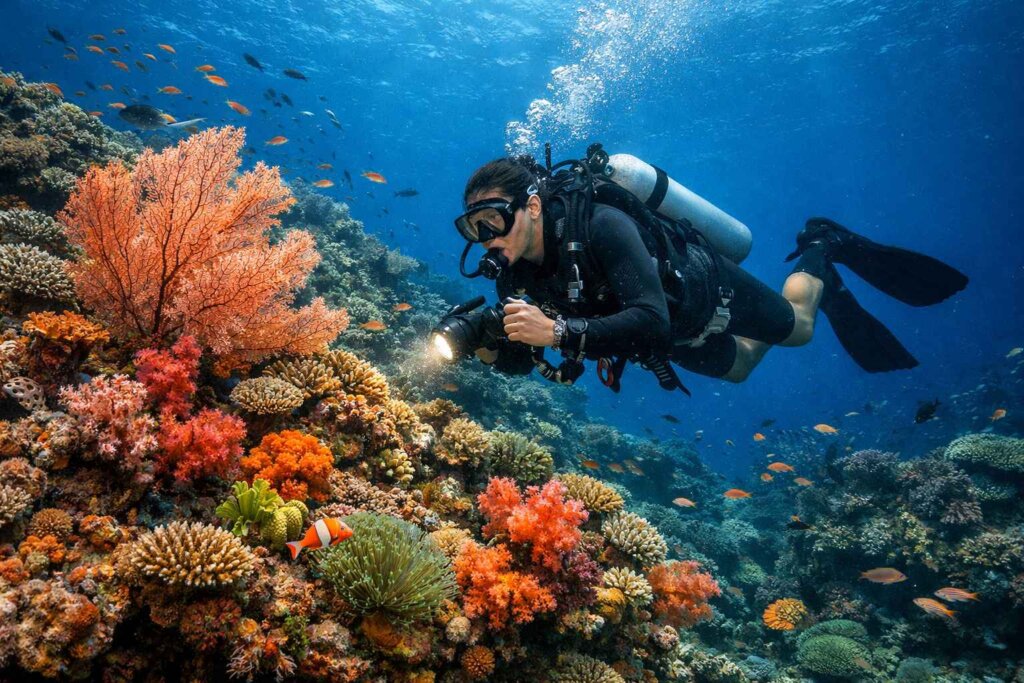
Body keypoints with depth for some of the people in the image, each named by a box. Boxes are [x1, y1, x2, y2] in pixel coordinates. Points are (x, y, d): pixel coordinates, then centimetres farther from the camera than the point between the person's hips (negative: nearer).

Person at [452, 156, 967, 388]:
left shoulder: (598, 226, -42)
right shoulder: (513, 273, -22)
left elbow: (652, 323, -50)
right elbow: (520, 362, -13)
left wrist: (558, 331, -59)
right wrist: (487, 348, -36)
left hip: (706, 287, -6)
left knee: (797, 325, 19)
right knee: (740, 366, 30)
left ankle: (822, 247, 46)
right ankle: (831, 292, 51)